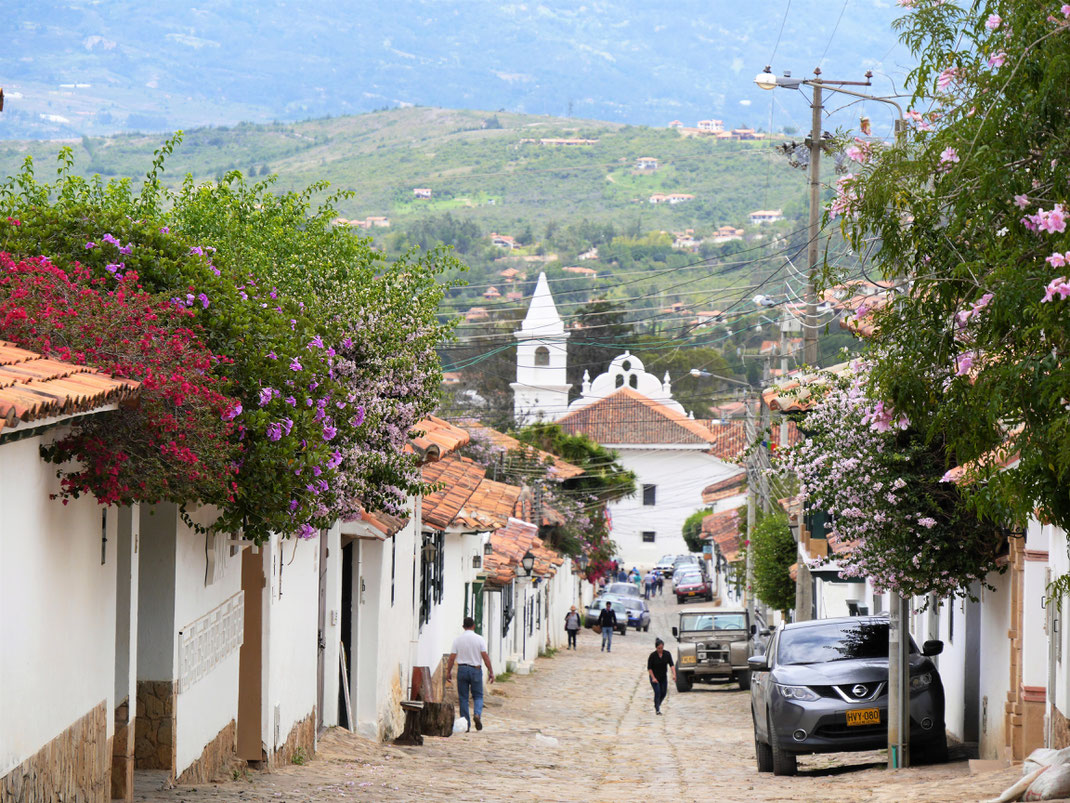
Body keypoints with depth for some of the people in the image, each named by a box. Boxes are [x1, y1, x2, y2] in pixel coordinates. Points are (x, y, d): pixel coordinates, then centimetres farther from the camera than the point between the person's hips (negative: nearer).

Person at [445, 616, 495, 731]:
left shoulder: (457, 639, -1)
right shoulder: (480, 639, -4)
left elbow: (452, 657, -2)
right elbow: (485, 657, -7)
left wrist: (448, 672, 8)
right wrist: (491, 672, -3)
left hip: (462, 669, 1)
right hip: (476, 670, -1)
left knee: (463, 697, 6)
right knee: (478, 696, 10)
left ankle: (466, 724, 4)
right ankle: (477, 714, -17)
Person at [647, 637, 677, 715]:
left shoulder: (667, 654, -8)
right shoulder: (652, 655, -15)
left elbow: (671, 665, -12)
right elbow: (649, 668, -10)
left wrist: (674, 674, -26)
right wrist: (653, 678, -17)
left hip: (663, 677, 4)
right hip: (654, 677, -4)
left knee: (664, 693, 6)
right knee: (657, 692, -14)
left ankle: (657, 705, 33)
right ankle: (657, 709, -7)